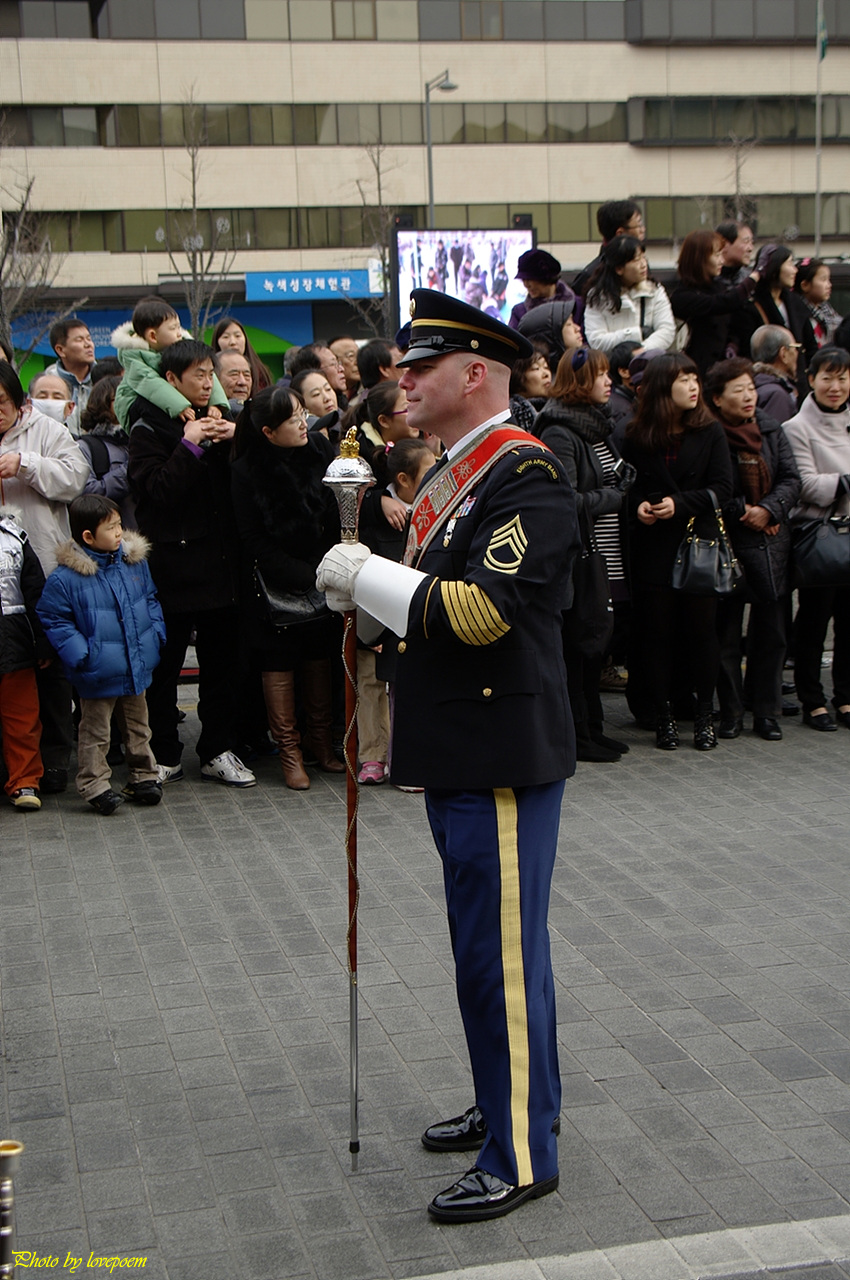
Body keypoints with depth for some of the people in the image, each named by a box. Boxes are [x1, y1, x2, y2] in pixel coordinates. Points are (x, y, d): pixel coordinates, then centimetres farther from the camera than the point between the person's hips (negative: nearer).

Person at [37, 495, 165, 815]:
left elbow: (150, 600, 15)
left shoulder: (135, 561, 0)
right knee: (95, 734, 6)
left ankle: (143, 777, 33)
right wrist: (80, 655, -17)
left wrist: (156, 633, 4)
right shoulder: (65, 577, -17)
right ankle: (96, 786, 17)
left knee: (137, 728, 19)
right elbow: (53, 620, -11)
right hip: (98, 674, -5)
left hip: (136, 667, 5)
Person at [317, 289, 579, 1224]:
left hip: (504, 758, -10)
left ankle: (520, 1158, 11)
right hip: (456, 755, 10)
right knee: (488, 944, 20)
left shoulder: (524, 473, -16)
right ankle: (512, 1103, 35)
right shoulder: (451, 476, 15)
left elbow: (481, 611, -25)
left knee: (501, 952, -2)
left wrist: (370, 576, -18)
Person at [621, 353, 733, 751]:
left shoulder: (710, 432, 3)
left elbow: (722, 489, -4)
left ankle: (704, 714, 14)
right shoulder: (636, 437, 3)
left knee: (702, 630, 1)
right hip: (653, 550, 0)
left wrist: (679, 504, -15)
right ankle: (664, 715, 13)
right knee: (657, 632, 3)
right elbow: (627, 486, 8)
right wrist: (638, 505, -13)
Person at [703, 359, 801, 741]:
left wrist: (768, 510, -10)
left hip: (771, 544, 4)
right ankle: (730, 713, 14)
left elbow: (791, 479, 5)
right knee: (727, 633, 3)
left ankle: (767, 712, 16)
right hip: (727, 543, -4)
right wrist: (744, 514, -12)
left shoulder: (770, 429, 8)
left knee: (771, 631, 7)